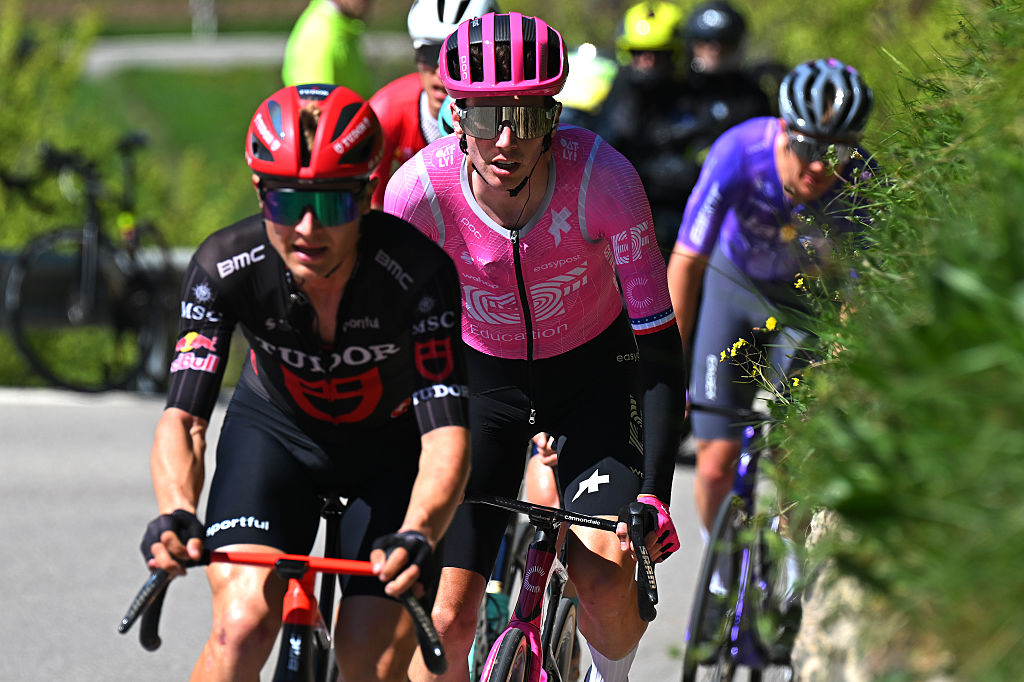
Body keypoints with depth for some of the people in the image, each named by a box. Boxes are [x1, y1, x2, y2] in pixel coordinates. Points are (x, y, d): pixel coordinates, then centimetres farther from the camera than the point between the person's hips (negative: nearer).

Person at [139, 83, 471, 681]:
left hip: (393, 442, -1)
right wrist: (176, 515, -53)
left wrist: (417, 534, -58)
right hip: (276, 429, 1)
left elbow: (446, 434, -39)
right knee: (242, 626, -23)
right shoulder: (225, 266, -29)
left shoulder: (419, 271, -34)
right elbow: (184, 415, -32)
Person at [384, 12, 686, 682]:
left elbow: (658, 343, -24)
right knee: (447, 615, -12)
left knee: (606, 581, -19)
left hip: (594, 368, -1)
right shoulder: (420, 189, -27)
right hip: (482, 373, 1)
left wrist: (654, 492, -30)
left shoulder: (601, 175, -29)